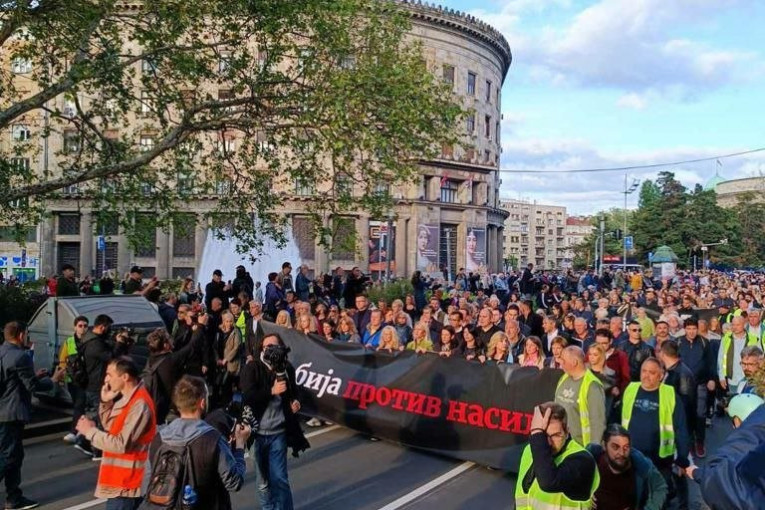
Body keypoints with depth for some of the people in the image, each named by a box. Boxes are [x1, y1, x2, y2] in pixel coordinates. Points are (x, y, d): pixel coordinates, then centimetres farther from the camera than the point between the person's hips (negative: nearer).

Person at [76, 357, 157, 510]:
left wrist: (91, 431, -14)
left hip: (126, 482, -10)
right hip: (119, 478, 10)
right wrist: (106, 402, 0)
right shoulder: (126, 398, 7)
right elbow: (111, 427, 14)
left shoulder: (140, 405, -24)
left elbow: (122, 444, -25)